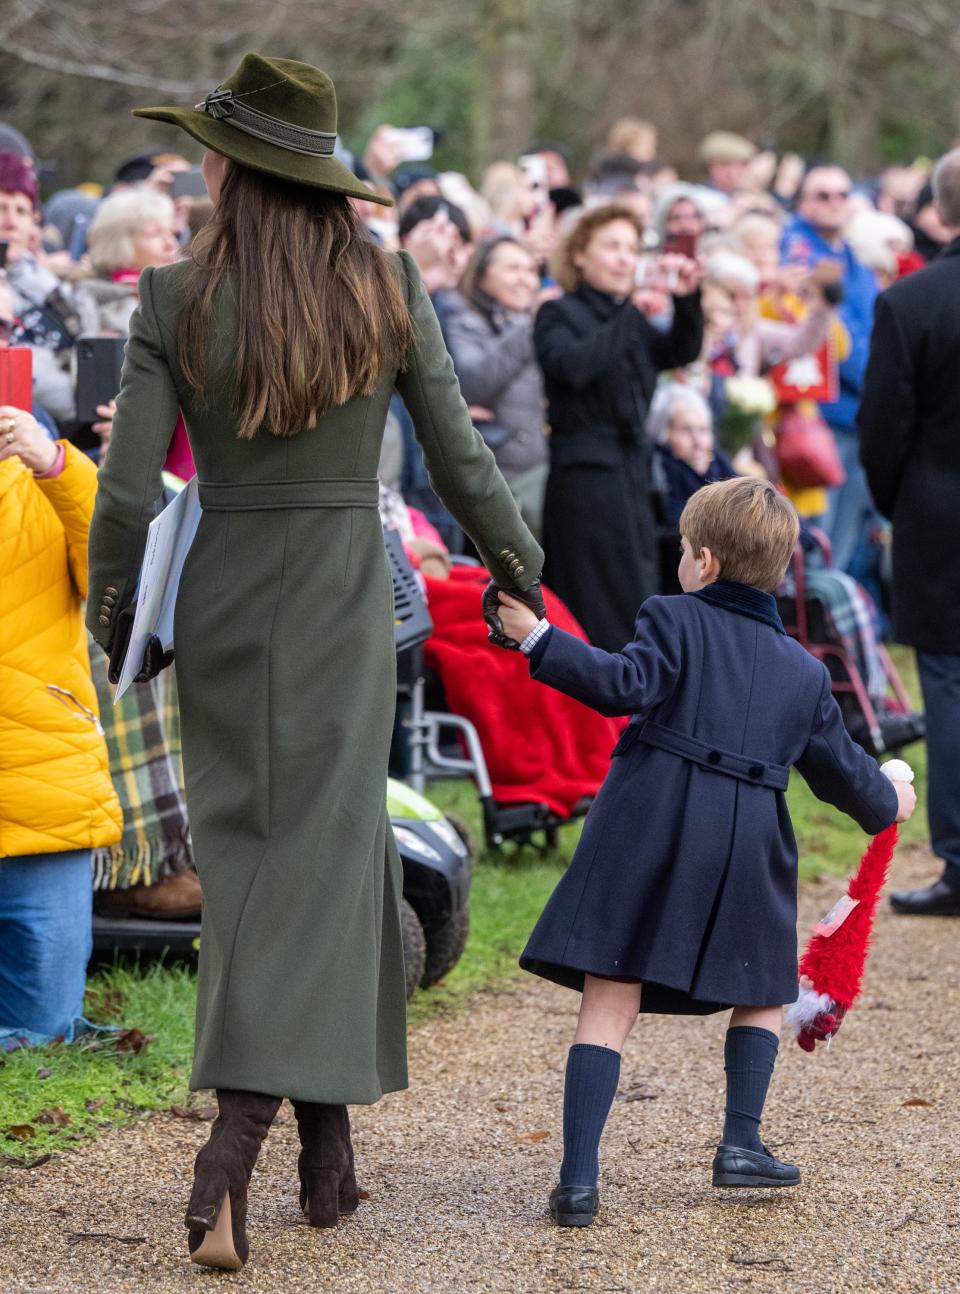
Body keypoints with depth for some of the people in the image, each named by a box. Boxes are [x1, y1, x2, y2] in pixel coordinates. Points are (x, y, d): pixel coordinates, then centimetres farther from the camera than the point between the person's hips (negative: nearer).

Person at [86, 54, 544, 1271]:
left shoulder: (175, 301, -8)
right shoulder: (386, 286, -5)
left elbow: (127, 492, -9)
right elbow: (459, 457, -1)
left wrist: (107, 611, 9)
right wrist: (517, 566, 15)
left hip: (223, 591, 0)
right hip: (345, 589, 0)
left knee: (244, 851, 13)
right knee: (320, 851, 1)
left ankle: (327, 1142, 14)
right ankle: (234, 1138, -11)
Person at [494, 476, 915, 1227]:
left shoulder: (675, 620, 4)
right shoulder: (805, 671, 17)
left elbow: (625, 686, -13)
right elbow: (841, 768, 25)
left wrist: (538, 639, -14)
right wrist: (886, 804, 44)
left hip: (647, 831, -2)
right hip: (747, 847, 3)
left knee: (610, 1004, -3)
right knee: (762, 994, 24)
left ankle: (579, 1177, -11)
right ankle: (741, 1143, 14)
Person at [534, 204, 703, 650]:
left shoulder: (630, 319, 18)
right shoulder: (559, 315, -2)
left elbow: (680, 352, 5)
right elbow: (572, 365, -22)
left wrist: (687, 299, -10)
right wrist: (628, 316, -23)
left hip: (632, 472, 8)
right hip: (584, 474, -8)